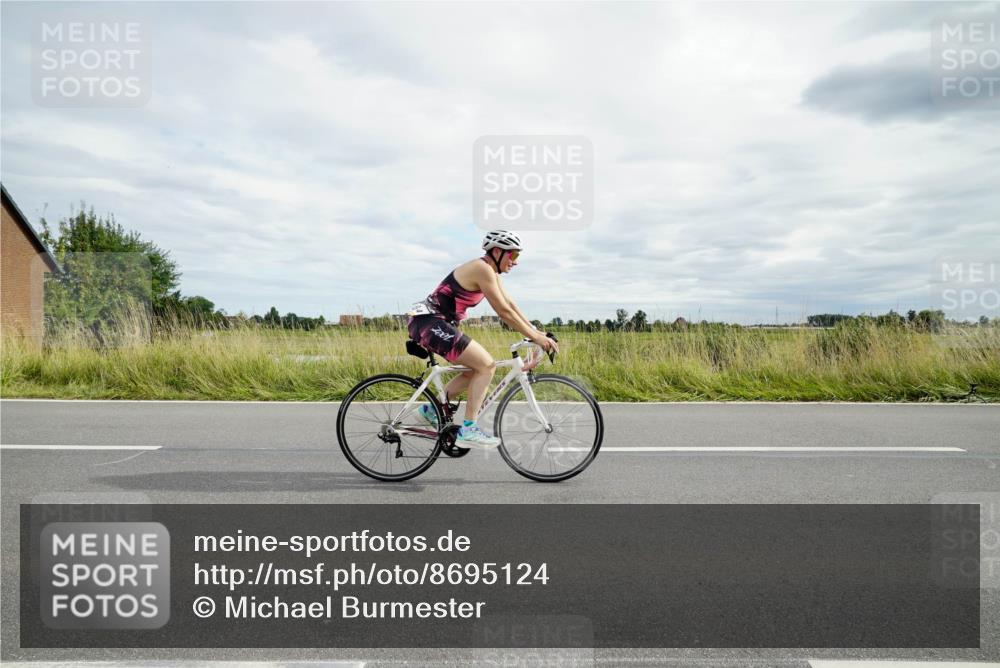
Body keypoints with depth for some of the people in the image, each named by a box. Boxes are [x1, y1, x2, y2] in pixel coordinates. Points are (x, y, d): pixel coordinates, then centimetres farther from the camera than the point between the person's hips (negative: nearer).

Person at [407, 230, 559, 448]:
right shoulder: (482, 269, -17)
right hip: (429, 322, -10)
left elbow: (511, 304, 15)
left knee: (478, 368, 13)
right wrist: (535, 337, -14)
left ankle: (433, 409, 18)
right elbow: (504, 311, -19)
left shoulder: (490, 271, 13)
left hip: (437, 324, 10)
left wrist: (536, 332, 9)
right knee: (486, 365, -12)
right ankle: (468, 430, -11)